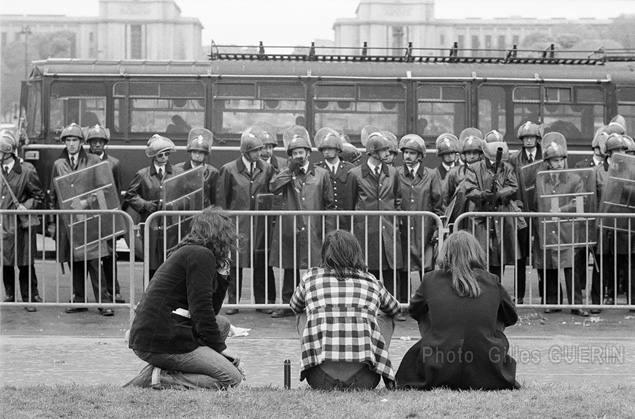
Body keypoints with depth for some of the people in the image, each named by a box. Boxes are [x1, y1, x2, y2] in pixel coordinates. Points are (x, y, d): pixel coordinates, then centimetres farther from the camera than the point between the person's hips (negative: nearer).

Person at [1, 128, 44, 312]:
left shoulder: (26, 170, -8)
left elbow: (38, 196, -1)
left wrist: (26, 207, -16)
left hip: (21, 223, -4)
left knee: (25, 264, 0)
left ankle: (30, 298, 10)